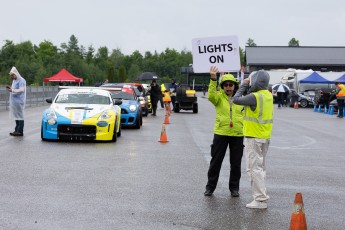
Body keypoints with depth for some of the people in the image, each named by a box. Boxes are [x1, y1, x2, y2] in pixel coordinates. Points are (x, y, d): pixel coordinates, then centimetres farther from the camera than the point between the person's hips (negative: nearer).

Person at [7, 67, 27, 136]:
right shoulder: (14, 80, 17)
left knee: (20, 116, -6)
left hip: (19, 101, -9)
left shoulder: (21, 80, -11)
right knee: (16, 116, 10)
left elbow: (21, 90, -19)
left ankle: (20, 131, -4)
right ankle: (17, 130, 15)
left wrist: (12, 90, -24)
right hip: (14, 101, 9)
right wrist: (10, 88, 8)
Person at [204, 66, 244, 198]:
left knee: (236, 163, 9)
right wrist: (213, 79, -36)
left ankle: (234, 188, 22)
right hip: (220, 133, -2)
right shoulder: (219, 96, -1)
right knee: (215, 162, 5)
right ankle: (210, 187, 16)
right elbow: (211, 96, -24)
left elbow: (246, 114, 13)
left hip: (237, 135, 2)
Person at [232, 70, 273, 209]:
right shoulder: (268, 95, 6)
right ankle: (262, 196, 23)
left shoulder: (255, 97, -20)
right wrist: (247, 87, 4)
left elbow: (236, 100, -16)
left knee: (254, 168, -5)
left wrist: (244, 85, -5)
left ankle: (260, 200, -6)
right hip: (265, 137, 9)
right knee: (261, 167, 17)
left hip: (253, 137, -9)